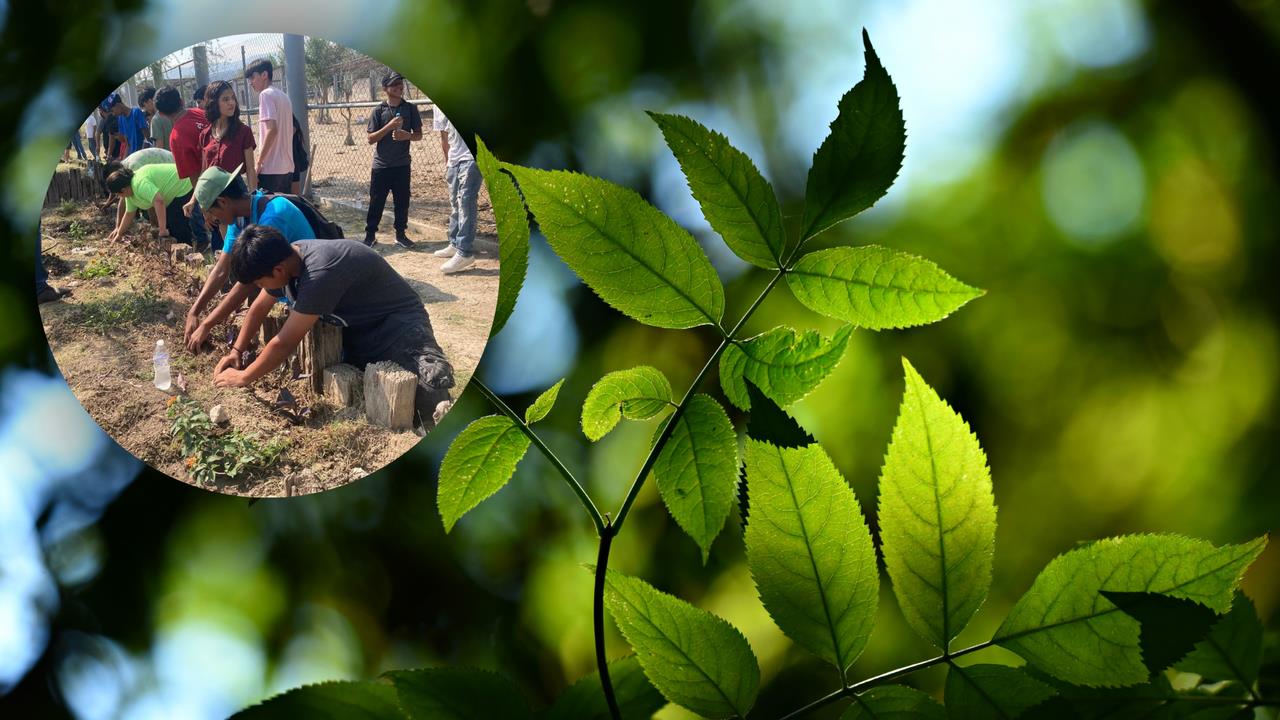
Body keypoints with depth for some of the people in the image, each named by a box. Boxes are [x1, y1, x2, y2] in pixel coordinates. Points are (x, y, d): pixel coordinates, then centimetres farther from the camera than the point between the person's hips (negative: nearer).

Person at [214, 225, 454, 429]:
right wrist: (236, 352, 7)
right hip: (356, 326, 9)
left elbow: (285, 343, -27)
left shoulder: (320, 273, -35)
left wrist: (243, 377, -15)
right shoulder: (284, 258, -7)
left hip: (397, 321, -9)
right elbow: (260, 307, 14)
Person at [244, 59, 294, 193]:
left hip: (270, 168, -8)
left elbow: (271, 130, -19)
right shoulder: (284, 97, 18)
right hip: (287, 167, 8)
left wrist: (258, 163, -16)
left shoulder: (266, 94, -8)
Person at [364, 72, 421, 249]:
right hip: (381, 165, -2)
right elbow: (371, 139, -6)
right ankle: (370, 235, 11)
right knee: (376, 202, 2)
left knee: (402, 201, 7)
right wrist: (389, 126, -19)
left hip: (402, 165, 2)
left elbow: (418, 134, 6)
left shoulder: (410, 109, 3)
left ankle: (400, 234, 19)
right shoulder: (378, 111, -3)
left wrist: (406, 135, -16)